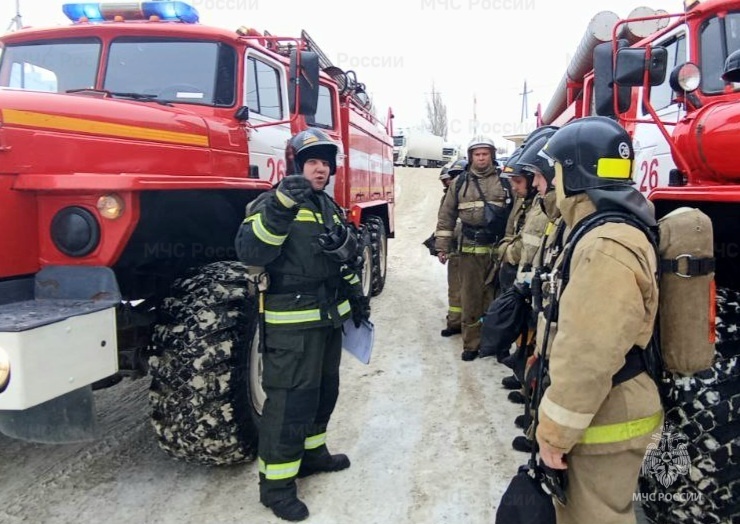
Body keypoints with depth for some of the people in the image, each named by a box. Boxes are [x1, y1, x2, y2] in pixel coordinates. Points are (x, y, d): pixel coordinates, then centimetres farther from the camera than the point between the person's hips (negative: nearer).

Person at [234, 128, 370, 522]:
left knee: (323, 391, 19)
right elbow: (250, 251, -27)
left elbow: (345, 258, 25)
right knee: (290, 400, -7)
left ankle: (312, 452, 37)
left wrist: (356, 297, 23)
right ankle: (276, 483, 5)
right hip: (292, 322, -9)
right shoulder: (272, 203, -11)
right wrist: (280, 208, -38)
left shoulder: (329, 207, 15)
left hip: (329, 316, 9)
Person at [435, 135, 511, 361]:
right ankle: (471, 343, 11)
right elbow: (446, 216, 8)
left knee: (494, 297, 6)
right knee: (471, 298, 3)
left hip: (498, 250, 0)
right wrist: (442, 246, 3)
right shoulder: (461, 183, 7)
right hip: (470, 250, 1)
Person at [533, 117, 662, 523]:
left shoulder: (606, 248, -28)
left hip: (605, 423, -10)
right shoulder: (606, 230, 8)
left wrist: (554, 432, -20)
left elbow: (588, 359, -30)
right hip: (599, 411, 10)